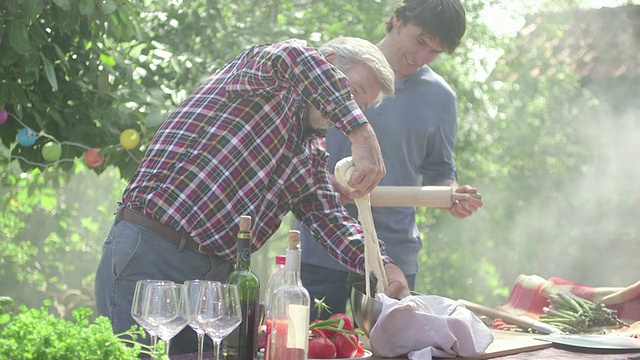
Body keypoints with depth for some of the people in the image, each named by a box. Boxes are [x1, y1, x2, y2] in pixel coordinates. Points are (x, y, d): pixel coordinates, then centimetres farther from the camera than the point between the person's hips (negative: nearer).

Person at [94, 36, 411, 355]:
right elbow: (291, 59, -26)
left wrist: (381, 265, -10)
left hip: (217, 276, 8)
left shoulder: (313, 152, 19)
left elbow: (329, 219, 9)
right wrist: (362, 135, -33)